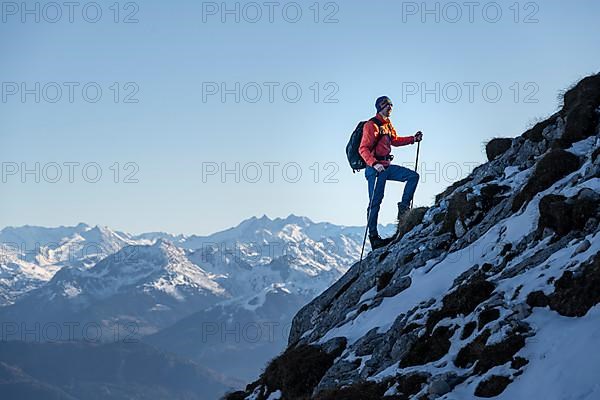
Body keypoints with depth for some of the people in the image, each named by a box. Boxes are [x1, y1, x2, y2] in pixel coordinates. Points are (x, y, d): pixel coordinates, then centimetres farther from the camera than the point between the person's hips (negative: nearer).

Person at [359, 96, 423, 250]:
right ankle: (373, 237, -5)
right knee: (375, 201, -7)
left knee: (414, 176, 0)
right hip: (375, 167, -8)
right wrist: (374, 164, -31)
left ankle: (403, 208, 2)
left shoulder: (387, 124, 15)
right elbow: (363, 149, -18)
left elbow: (395, 140, 31)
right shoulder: (371, 125, -12)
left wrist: (413, 139, 21)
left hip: (387, 166, 8)